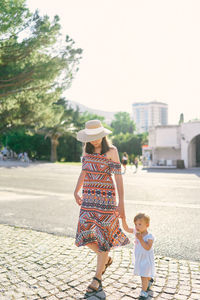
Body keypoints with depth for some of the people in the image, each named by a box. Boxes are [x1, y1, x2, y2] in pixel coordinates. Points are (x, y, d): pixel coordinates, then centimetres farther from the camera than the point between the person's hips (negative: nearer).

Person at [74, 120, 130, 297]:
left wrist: (121, 203, -11)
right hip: (89, 197, 5)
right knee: (85, 234, 3)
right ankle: (106, 259, 31)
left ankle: (97, 279, 18)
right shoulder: (87, 150, 7)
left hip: (106, 197, -5)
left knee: (102, 236, 2)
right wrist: (76, 192, 7)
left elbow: (119, 177, -8)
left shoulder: (111, 151, -7)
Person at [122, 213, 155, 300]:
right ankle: (150, 280, 54)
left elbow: (147, 248, -31)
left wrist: (141, 239, -36)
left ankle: (144, 292, 10)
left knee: (144, 276, -4)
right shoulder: (136, 232, -7)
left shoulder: (149, 236, -23)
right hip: (139, 258, 6)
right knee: (146, 274, 25)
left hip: (146, 259, -6)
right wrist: (123, 220, -16)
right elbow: (126, 228, -3)